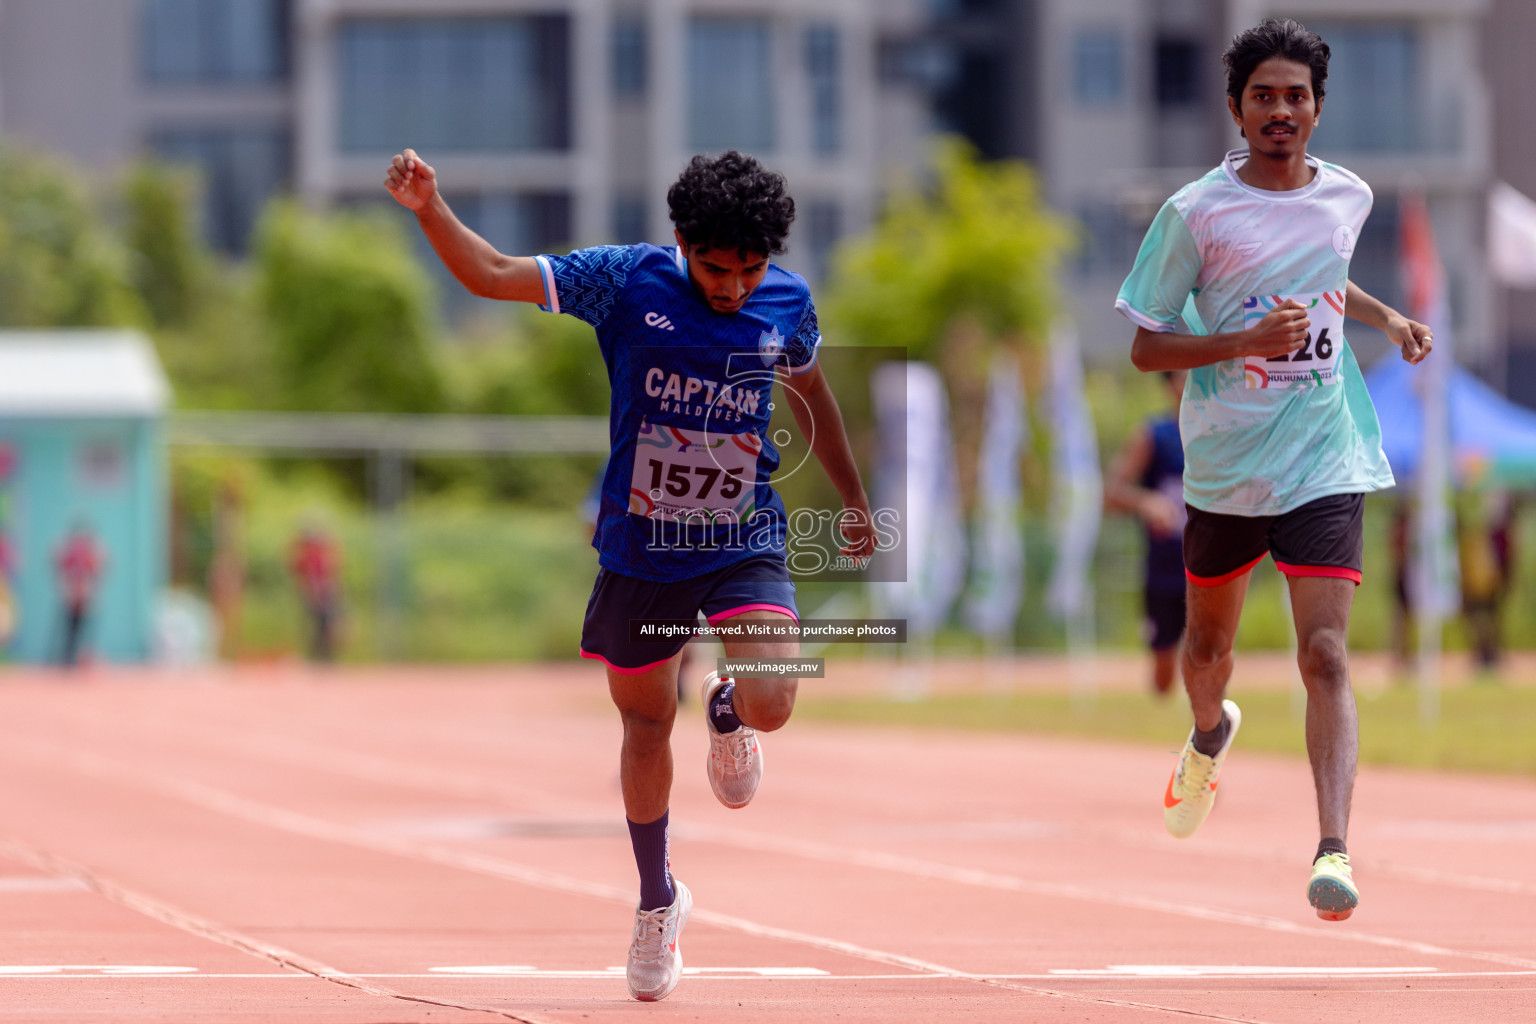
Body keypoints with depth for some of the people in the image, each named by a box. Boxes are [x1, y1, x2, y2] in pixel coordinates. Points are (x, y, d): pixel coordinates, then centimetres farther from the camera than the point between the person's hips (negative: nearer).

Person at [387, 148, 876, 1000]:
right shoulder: (626, 282, -13)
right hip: (638, 544, 0)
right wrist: (430, 210, -29)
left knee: (769, 703, -20)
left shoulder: (787, 304, -6)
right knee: (646, 723, 12)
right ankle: (657, 900, 34)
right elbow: (490, 274, -12)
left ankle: (725, 710, 21)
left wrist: (853, 499, 25)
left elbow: (811, 394, 15)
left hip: (743, 542, 0)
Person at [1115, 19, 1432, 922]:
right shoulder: (1195, 213, -9)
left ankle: (1334, 850, -22)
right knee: (1210, 640, 20)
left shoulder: (1348, 197, 3)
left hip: (1324, 464, 0)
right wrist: (1248, 341, -21)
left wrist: (1388, 318, 13)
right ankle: (1211, 736, 55)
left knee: (1326, 654, -15)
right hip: (1223, 465, 0)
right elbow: (1145, 347, -8)